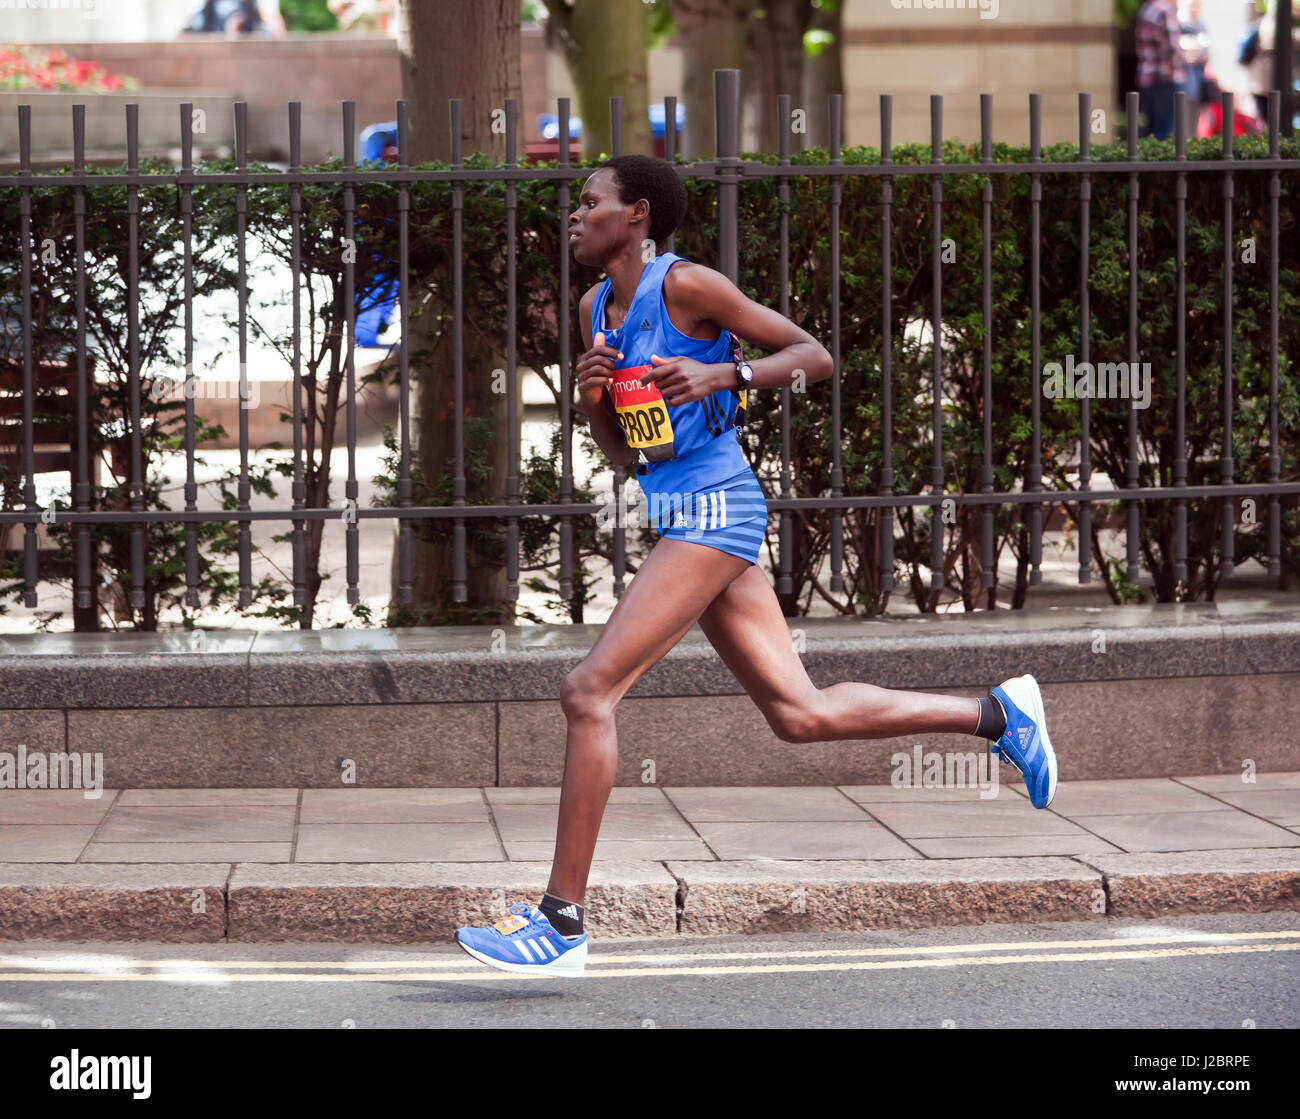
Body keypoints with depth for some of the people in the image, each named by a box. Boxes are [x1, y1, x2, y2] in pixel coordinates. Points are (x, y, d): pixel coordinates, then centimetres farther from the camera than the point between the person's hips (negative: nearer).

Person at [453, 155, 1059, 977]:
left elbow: (816, 358, -6)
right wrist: (593, 395, 0)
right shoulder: (597, 307, 16)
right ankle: (997, 714, 16)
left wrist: (722, 374, -19)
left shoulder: (685, 285, -8)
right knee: (801, 714, 7)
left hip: (714, 509, -9)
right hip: (677, 510, 9)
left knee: (590, 692, -14)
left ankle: (563, 919, -13)